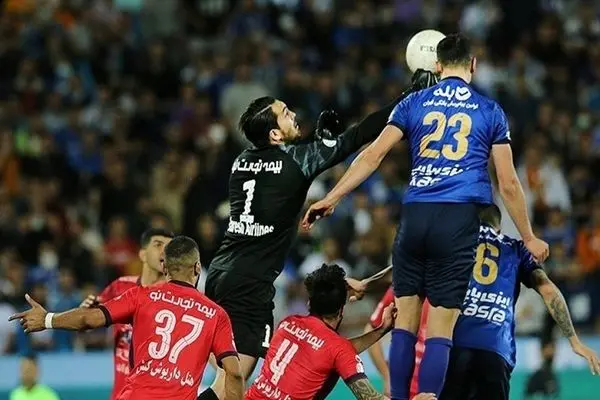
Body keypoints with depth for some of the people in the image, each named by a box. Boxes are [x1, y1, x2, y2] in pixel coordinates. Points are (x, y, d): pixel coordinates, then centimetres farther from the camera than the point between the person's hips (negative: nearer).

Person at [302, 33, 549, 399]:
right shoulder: (490, 111, 9)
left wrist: (332, 198, 7)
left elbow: (373, 155, 3)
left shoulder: (414, 104, 11)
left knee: (406, 320, 11)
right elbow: (508, 184, 8)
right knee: (441, 329, -2)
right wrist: (529, 238, 17)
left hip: (416, 217, 2)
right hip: (460, 219, -2)